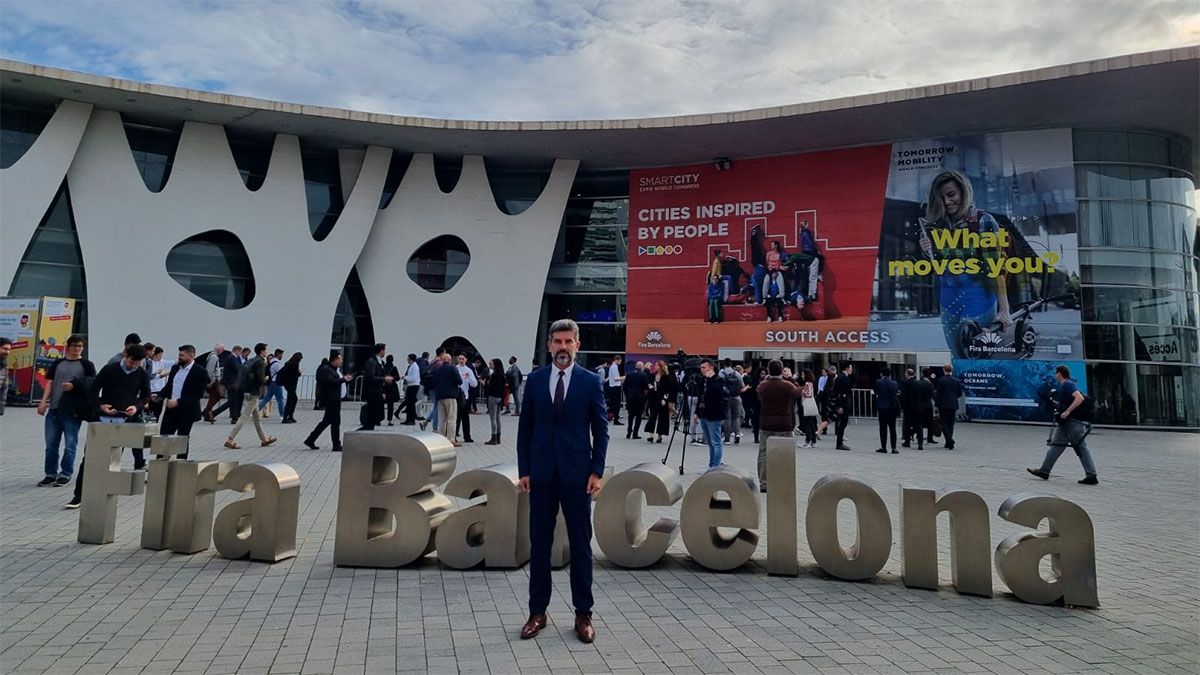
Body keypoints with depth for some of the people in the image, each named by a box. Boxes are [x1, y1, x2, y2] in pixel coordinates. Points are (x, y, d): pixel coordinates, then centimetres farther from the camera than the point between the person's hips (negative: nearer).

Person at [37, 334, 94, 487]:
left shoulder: (86, 365, 4)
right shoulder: (58, 363, 13)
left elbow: (91, 385, -1)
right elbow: (50, 382, 10)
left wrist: (73, 385, -14)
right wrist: (43, 401, 1)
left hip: (73, 411, -4)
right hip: (53, 409, 4)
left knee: (70, 445, 0)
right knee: (51, 444, 8)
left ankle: (65, 474, 10)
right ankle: (51, 474, 18)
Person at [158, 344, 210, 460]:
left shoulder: (200, 372, -11)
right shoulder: (175, 368, 10)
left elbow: (198, 394, -17)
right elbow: (168, 386, 18)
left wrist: (178, 402, -22)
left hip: (186, 412, -6)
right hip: (170, 410, 6)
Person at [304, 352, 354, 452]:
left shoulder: (333, 369, 18)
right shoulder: (325, 369, -14)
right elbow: (331, 382, -26)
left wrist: (344, 378, 8)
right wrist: (344, 379, -22)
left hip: (334, 399, 11)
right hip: (330, 400, -11)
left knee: (326, 421, 16)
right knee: (335, 422, -5)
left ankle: (310, 440, 23)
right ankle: (336, 445, 2)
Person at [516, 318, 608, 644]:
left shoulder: (591, 381, -1)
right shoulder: (534, 379, 3)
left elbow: (601, 429, 0)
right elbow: (525, 428, 6)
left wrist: (596, 471, -7)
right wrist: (524, 470, 1)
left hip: (577, 473, -1)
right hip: (542, 474, 2)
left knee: (581, 544, 7)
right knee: (539, 544, 9)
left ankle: (583, 614, 19)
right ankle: (538, 611, 22)